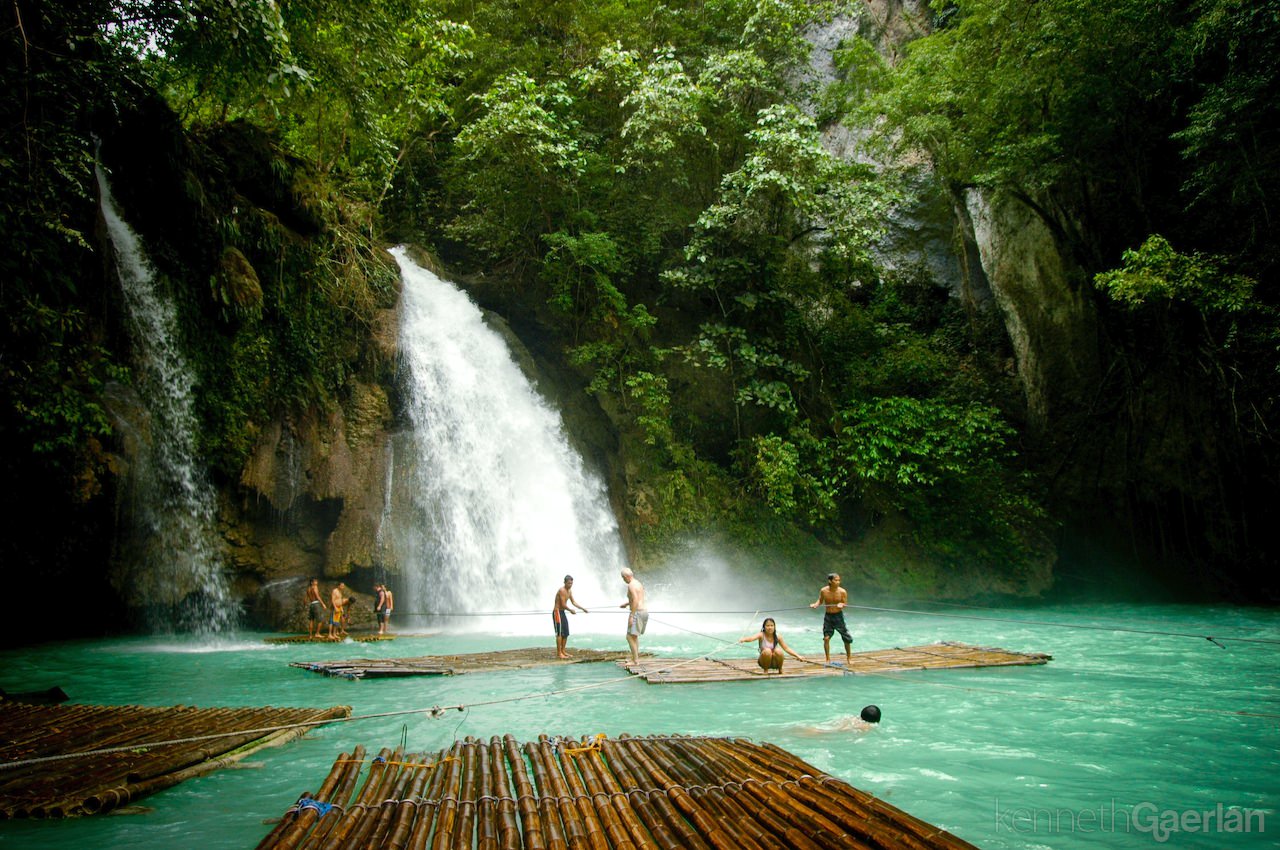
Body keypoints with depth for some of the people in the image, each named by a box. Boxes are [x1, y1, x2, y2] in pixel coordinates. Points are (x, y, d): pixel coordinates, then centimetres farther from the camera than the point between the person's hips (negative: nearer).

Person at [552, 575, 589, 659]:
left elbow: (573, 602, 16)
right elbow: (563, 604, -21)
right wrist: (571, 610, -9)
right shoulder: (562, 590, -19)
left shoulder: (570, 591, 10)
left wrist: (582, 609, 9)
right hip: (557, 612, -9)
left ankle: (563, 651, 18)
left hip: (563, 612, 9)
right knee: (560, 633, -10)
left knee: (566, 633, 10)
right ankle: (559, 653, -8)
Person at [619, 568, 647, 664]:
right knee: (634, 635, 22)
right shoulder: (638, 583, 17)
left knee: (630, 637, -7)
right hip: (644, 612, 10)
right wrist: (627, 604, 32)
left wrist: (631, 616, -24)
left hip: (638, 613, -10)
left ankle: (635, 660, -8)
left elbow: (636, 601, -24)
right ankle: (636, 657, 24)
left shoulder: (631, 585, -15)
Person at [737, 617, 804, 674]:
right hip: (764, 662, -2)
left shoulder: (778, 636, -4)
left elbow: (786, 648, 5)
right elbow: (752, 637, -34)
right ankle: (765, 670, -9)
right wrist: (744, 639, -55)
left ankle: (780, 669, -3)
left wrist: (798, 656, -1)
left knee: (778, 651, -29)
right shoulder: (761, 635, -13)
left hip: (775, 662, 2)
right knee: (767, 651, -33)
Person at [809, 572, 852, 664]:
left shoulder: (842, 592, -13)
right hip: (828, 616, 0)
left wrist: (842, 604, -27)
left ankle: (849, 658, 26)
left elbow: (845, 604, -4)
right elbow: (820, 600, 5)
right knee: (826, 638, -4)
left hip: (838, 616, 0)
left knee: (847, 638, 3)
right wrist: (816, 604, -16)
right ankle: (828, 659, 12)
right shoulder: (823, 591, -10)